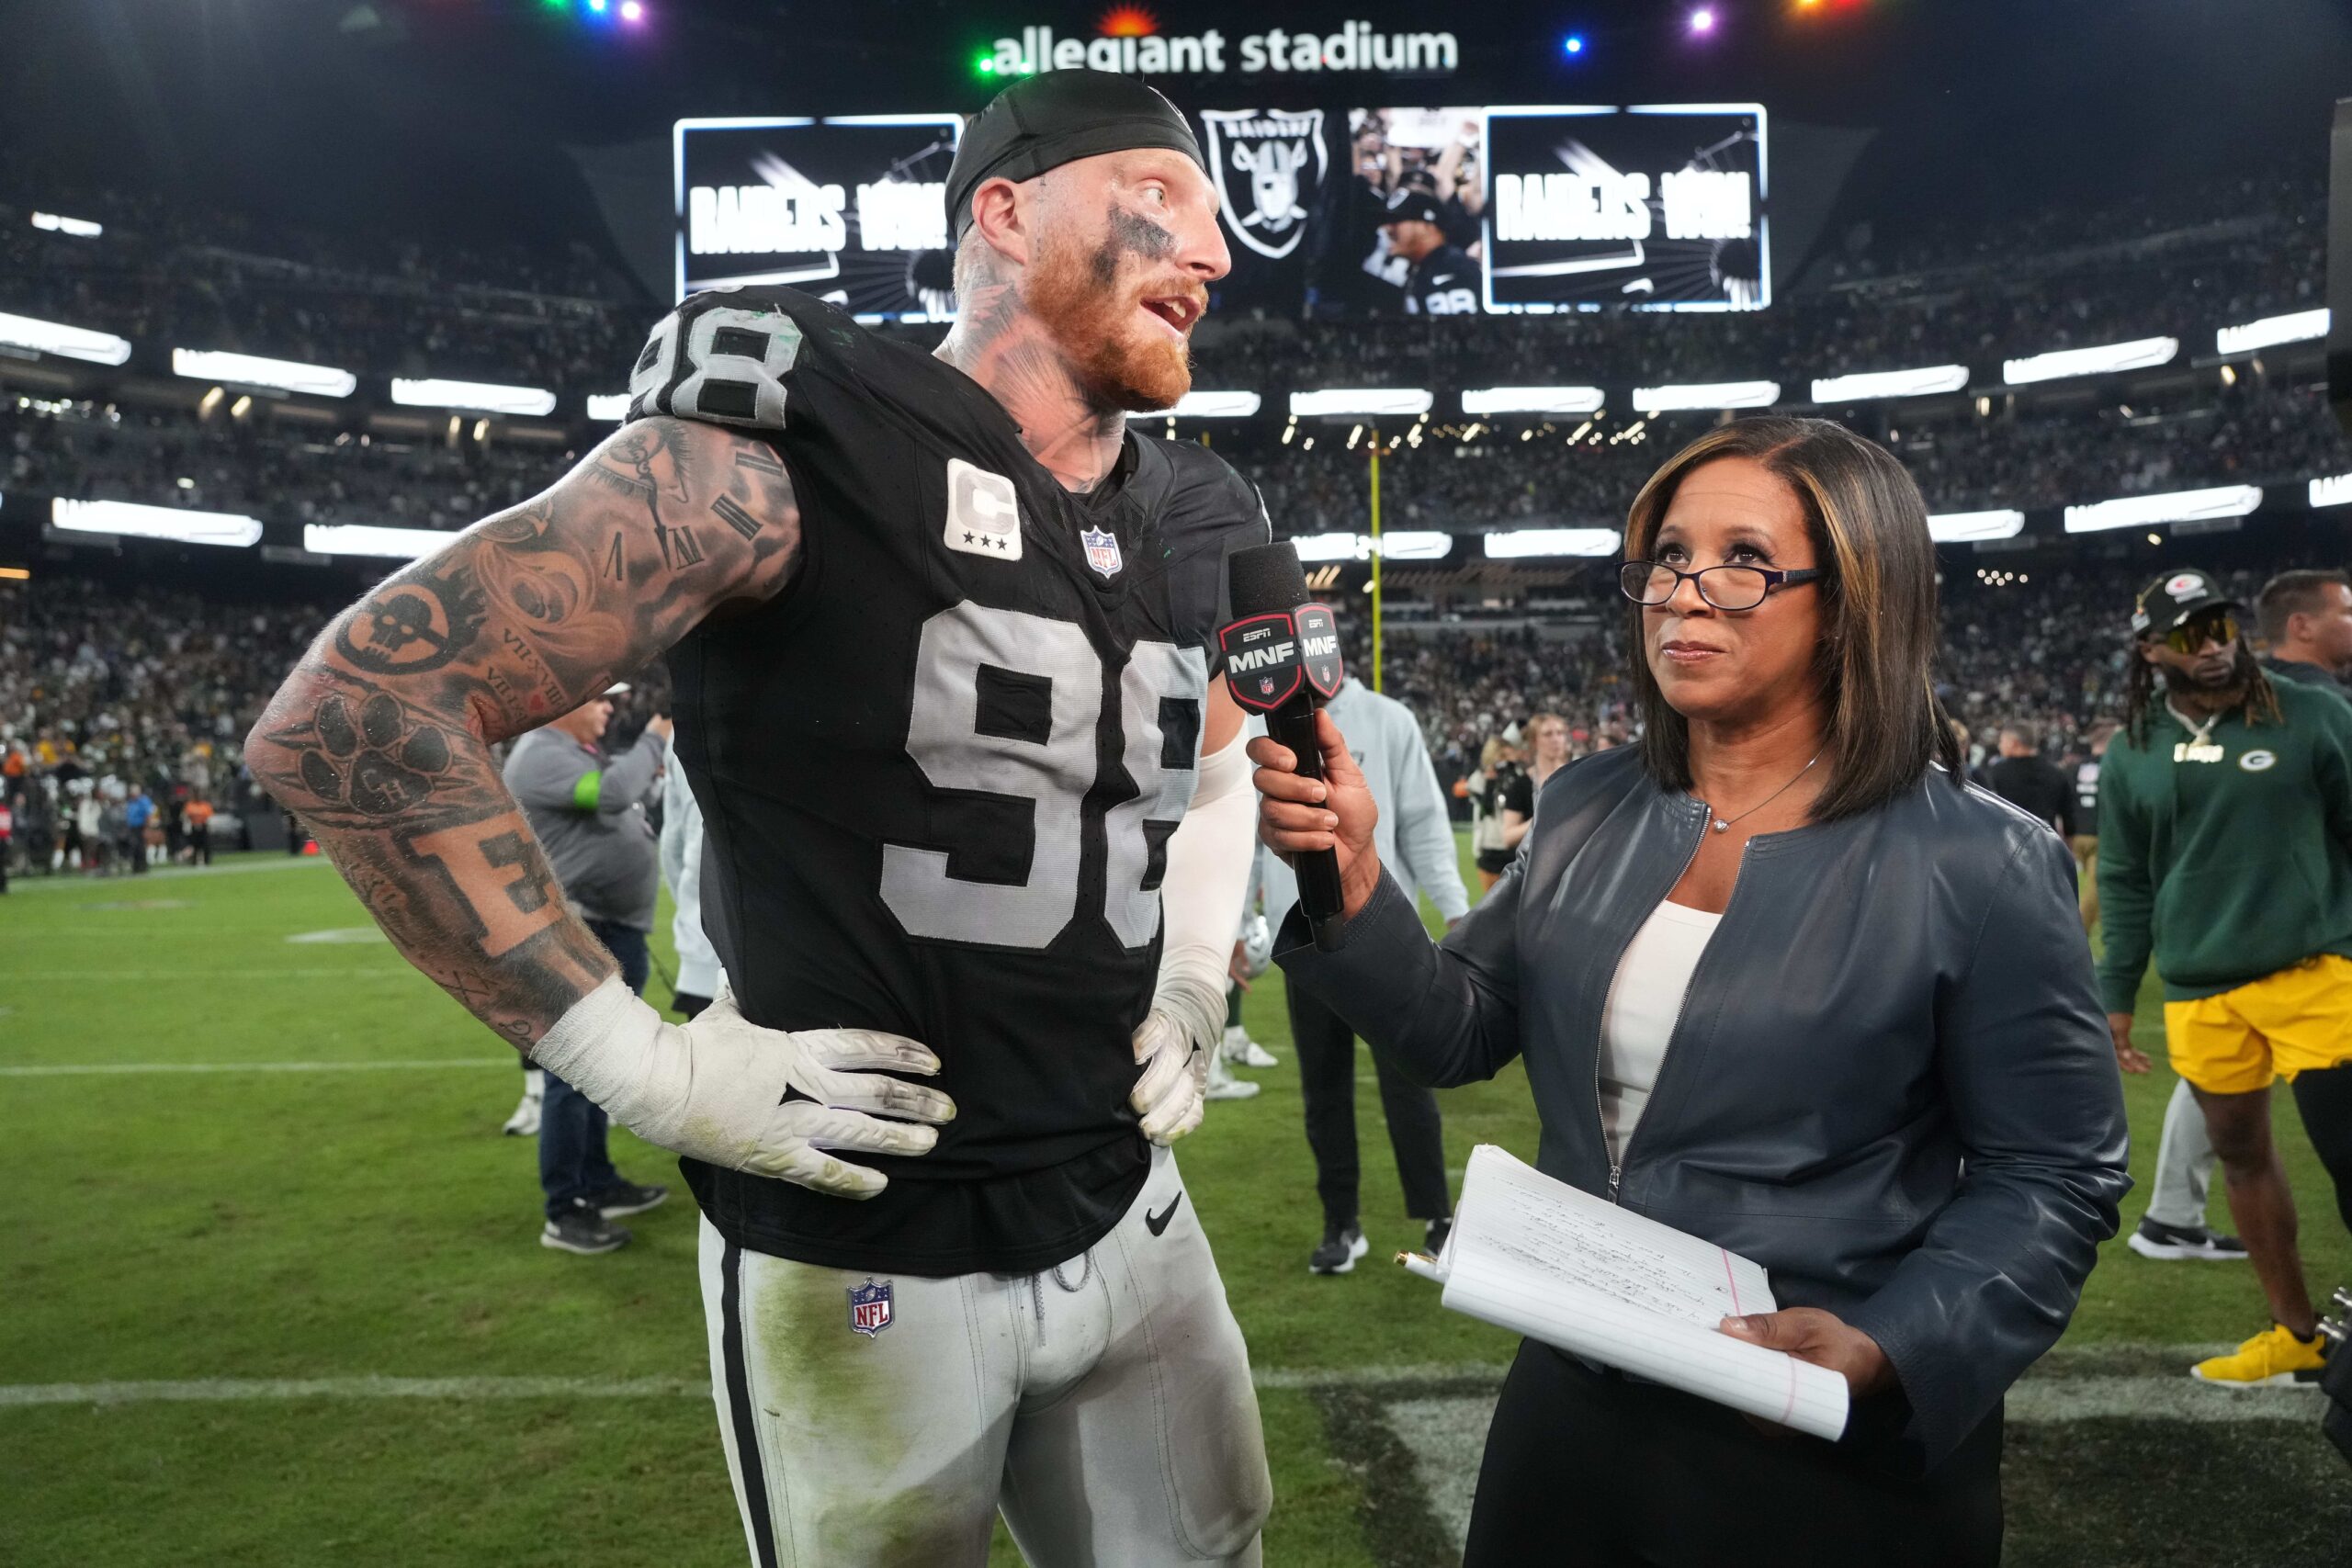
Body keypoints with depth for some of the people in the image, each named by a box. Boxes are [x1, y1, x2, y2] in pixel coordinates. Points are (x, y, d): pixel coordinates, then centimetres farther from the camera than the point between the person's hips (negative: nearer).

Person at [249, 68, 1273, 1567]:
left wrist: (1196, 983, 9)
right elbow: (351, 715, -19)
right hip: (866, 1261, -6)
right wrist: (645, 1062, -20)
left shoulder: (1193, 528, 4)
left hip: (1130, 1214, 6)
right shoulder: (792, 450, -17)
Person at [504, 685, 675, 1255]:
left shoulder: (587, 755, 18)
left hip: (616, 932, 10)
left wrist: (659, 757, 9)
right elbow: (613, 794, -26)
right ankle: (564, 1213, 0)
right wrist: (653, 740, -12)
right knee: (571, 1073, -6)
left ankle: (598, 1185, 29)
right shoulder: (539, 755, -13)